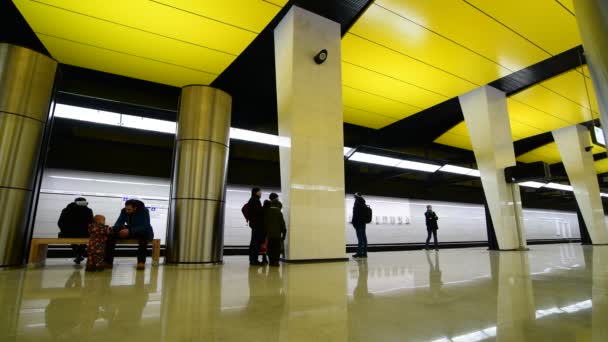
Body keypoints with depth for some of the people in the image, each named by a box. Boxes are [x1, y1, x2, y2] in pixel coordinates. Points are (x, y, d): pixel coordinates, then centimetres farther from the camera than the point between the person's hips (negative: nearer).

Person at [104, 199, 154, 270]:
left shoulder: (144, 211, -22)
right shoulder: (124, 211, -7)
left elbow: (145, 227, -32)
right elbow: (118, 223, -10)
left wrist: (130, 231, -44)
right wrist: (113, 229, -35)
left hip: (144, 232, -5)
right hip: (129, 231, 5)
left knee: (144, 234, -41)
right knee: (111, 234, -15)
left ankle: (141, 262, -36)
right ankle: (108, 261, -16)